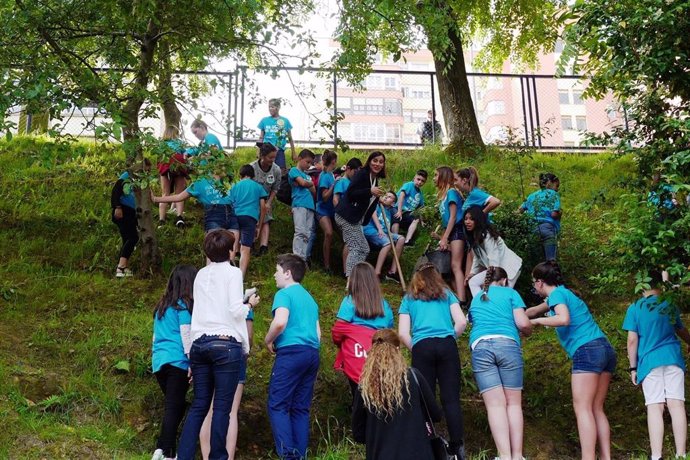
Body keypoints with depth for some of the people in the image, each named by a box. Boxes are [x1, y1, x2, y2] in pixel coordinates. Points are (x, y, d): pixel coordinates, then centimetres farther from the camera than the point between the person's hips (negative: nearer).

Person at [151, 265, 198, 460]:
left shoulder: (162, 306, 18)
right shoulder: (183, 305, -4)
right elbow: (186, 336, -9)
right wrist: (193, 362, -8)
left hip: (159, 361, 7)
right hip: (177, 362, -7)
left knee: (173, 407, 14)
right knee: (175, 407, -6)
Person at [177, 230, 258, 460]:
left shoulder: (201, 275, 16)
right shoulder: (233, 272, 0)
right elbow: (236, 310, -8)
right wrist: (249, 305, 11)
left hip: (199, 343, 6)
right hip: (225, 344, -5)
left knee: (199, 405, 9)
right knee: (222, 407, -2)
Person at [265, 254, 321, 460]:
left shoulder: (284, 293, -2)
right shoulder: (309, 298, 22)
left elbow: (280, 322, -19)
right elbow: (317, 333, 20)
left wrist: (268, 340, -4)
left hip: (292, 351, -8)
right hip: (313, 353, 8)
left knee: (277, 405, -5)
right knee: (301, 408, 10)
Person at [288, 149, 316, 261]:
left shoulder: (307, 175, 27)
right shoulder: (294, 171, 8)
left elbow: (313, 192, 17)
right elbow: (303, 183, -8)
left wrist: (308, 185, -1)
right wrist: (311, 184, 11)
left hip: (310, 206, 7)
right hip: (299, 205, -7)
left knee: (308, 234, 0)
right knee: (300, 232, -16)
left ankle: (304, 259, -1)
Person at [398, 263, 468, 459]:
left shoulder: (409, 299, 18)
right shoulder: (446, 294, 19)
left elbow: (403, 334, 7)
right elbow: (461, 322, 6)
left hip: (422, 347, 0)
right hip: (447, 346, 0)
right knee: (451, 398, -2)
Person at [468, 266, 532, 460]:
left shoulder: (476, 299, 29)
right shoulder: (510, 293, 16)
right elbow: (523, 323, 6)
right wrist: (528, 331, 26)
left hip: (480, 347, 2)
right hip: (507, 344, -2)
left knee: (495, 405, -7)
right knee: (514, 403, 3)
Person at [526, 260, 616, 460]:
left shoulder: (557, 293, -1)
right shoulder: (563, 293, 26)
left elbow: (564, 319, -21)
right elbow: (535, 310, 41)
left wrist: (537, 321, -8)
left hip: (587, 351, -9)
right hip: (605, 349, 9)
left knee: (583, 408, -10)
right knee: (596, 409, 8)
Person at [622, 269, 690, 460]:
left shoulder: (634, 308, 2)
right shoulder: (670, 306, 10)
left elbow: (632, 340, -3)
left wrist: (633, 367, 5)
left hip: (650, 361, -2)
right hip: (673, 358, 2)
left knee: (654, 407, -5)